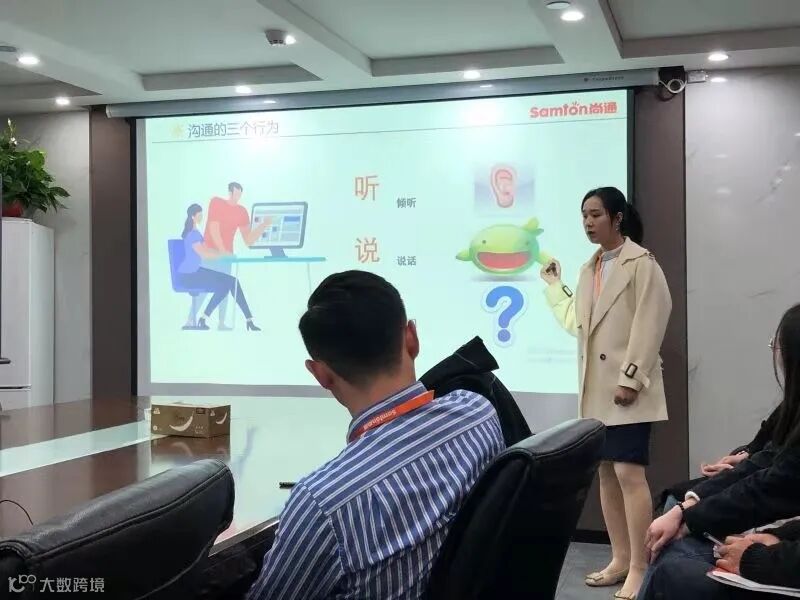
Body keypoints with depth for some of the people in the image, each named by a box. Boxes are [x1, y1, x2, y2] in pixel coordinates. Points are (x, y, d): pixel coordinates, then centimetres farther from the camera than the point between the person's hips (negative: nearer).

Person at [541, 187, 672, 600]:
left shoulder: (641, 263, -7)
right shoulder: (590, 268, 17)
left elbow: (649, 324, -14)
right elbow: (576, 322, 16)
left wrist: (631, 378, -19)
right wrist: (554, 285, 21)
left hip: (625, 386, -8)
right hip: (596, 387, 8)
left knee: (629, 472, -12)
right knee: (605, 472, 12)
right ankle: (620, 558, 23)